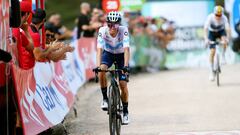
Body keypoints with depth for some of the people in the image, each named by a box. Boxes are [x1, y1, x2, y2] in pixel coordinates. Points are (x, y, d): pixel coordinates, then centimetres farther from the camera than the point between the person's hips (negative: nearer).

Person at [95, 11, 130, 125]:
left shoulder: (123, 30, -30)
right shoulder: (103, 31, -28)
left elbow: (126, 49, -37)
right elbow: (99, 49, -34)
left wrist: (126, 65, -50)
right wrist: (98, 66, -46)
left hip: (121, 55, -1)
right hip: (108, 53, 1)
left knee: (123, 84, -9)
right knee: (102, 71, -32)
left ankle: (125, 112, 8)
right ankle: (105, 99, -15)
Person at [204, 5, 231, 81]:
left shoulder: (224, 18, -28)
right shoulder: (210, 17, -31)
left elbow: (228, 29, -36)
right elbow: (206, 28, -38)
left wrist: (227, 38, -51)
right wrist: (206, 39, -50)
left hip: (221, 31, 1)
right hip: (212, 32, -1)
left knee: (224, 41, -34)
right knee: (212, 51, -12)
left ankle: (223, 57, -11)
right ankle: (211, 71, -4)